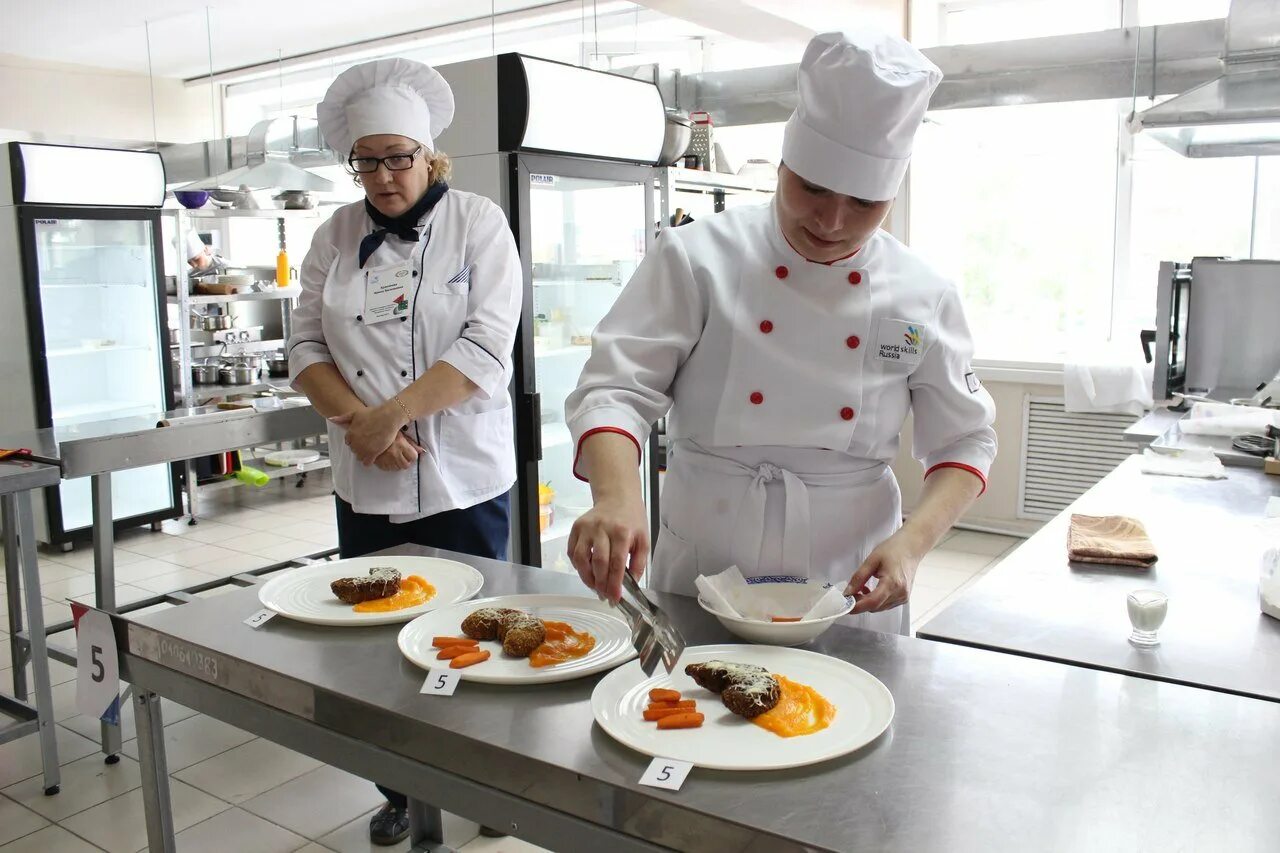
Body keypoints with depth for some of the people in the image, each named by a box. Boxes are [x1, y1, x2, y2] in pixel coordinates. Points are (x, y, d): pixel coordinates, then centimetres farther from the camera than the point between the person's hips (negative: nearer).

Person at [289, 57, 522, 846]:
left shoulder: (479, 223, -4)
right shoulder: (337, 235, 7)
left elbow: (486, 346, -14)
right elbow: (307, 345, 5)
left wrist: (389, 415, -18)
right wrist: (359, 422, -12)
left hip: (464, 480, -3)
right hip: (366, 484, 4)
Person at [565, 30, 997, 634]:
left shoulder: (923, 298, -3)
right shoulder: (698, 258, -9)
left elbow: (963, 443, 3)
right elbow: (615, 387, -15)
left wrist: (912, 544, -15)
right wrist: (616, 495, -34)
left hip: (851, 586, 2)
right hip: (702, 570, -1)